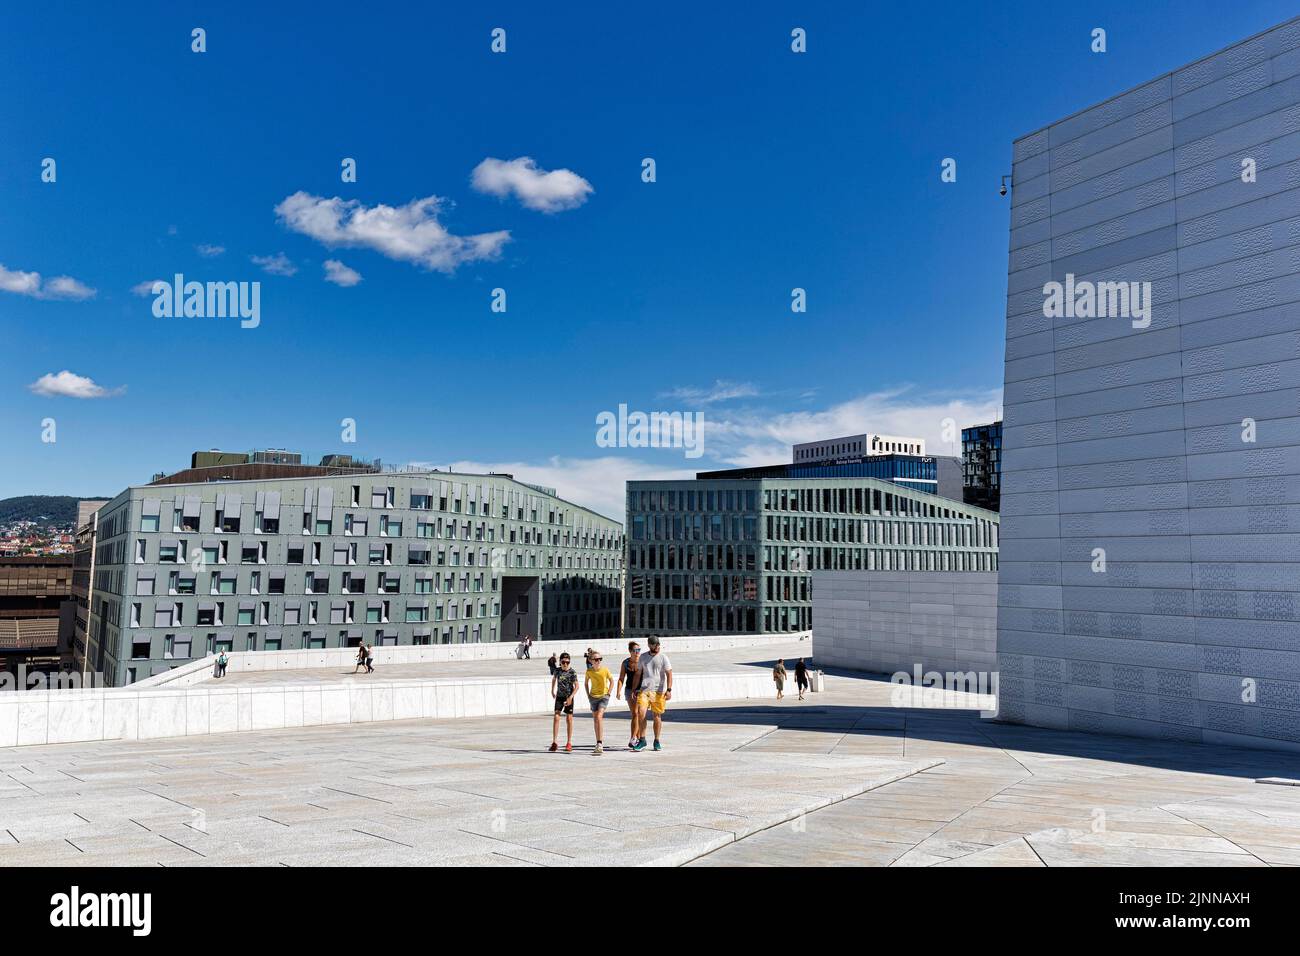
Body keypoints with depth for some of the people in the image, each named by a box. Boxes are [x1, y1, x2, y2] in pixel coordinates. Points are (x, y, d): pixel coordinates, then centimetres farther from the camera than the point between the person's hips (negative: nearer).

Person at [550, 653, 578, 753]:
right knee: (556, 717, -8)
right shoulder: (557, 670, 0)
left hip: (569, 697, -3)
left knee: (569, 719, 2)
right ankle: (555, 742, -8)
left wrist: (570, 697, -24)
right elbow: (554, 679, 22)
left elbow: (576, 686, -14)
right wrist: (552, 690, 27)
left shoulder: (572, 672, -11)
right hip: (559, 697, 3)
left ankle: (569, 743, 12)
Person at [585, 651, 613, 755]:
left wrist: (608, 693, -3)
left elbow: (611, 680, 3)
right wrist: (588, 695, 5)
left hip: (604, 696, -3)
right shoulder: (589, 671, -6)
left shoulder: (605, 670, -12)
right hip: (593, 697, 3)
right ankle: (599, 744, 21)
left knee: (599, 717, -21)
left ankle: (600, 743, -22)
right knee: (595, 720, 9)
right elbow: (586, 683, 11)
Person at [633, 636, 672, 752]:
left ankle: (657, 742, 16)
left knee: (657, 716, 3)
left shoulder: (663, 657, 2)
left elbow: (669, 674, -2)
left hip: (659, 691, -2)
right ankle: (642, 740, -4)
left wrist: (669, 690, -13)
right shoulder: (643, 657, 12)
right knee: (641, 713, -14)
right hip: (644, 690, 2)